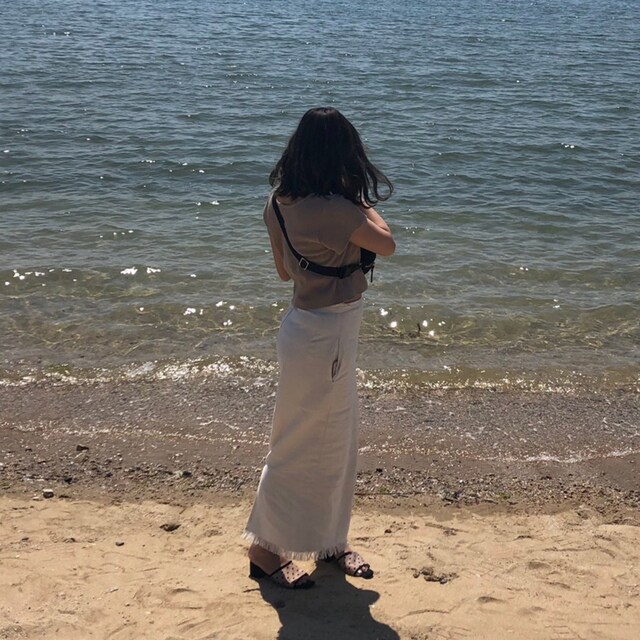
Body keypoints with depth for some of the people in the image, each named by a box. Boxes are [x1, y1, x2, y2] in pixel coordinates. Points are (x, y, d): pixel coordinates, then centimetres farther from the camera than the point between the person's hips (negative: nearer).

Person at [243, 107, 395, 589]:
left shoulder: (281, 202, 0)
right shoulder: (334, 208, -25)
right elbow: (387, 244, -11)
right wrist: (363, 202, 4)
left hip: (317, 327, 9)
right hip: (326, 335, -9)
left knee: (337, 440, 20)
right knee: (300, 445, 6)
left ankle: (330, 542, 36)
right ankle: (266, 549, 23)